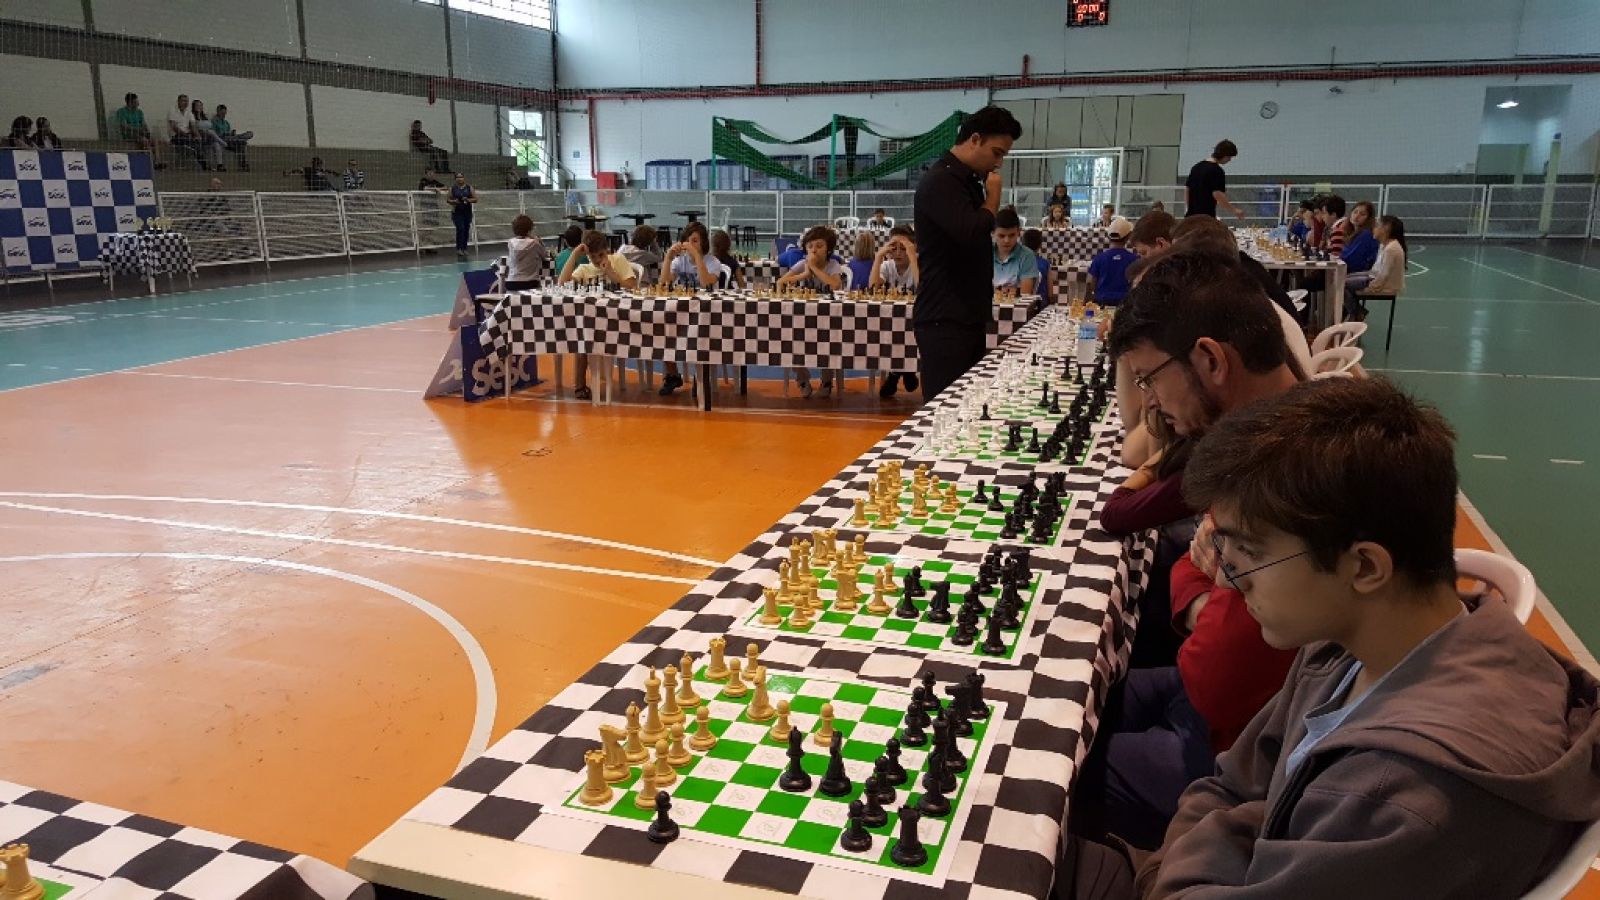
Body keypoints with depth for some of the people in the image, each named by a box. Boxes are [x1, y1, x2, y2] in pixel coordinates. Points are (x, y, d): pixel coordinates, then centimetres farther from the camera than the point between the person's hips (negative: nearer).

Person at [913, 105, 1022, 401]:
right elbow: (970, 233, -26)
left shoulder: (969, 181, 17)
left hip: (968, 317, 10)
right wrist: (992, 199, -10)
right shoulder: (940, 181, -13)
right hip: (944, 321, -10)